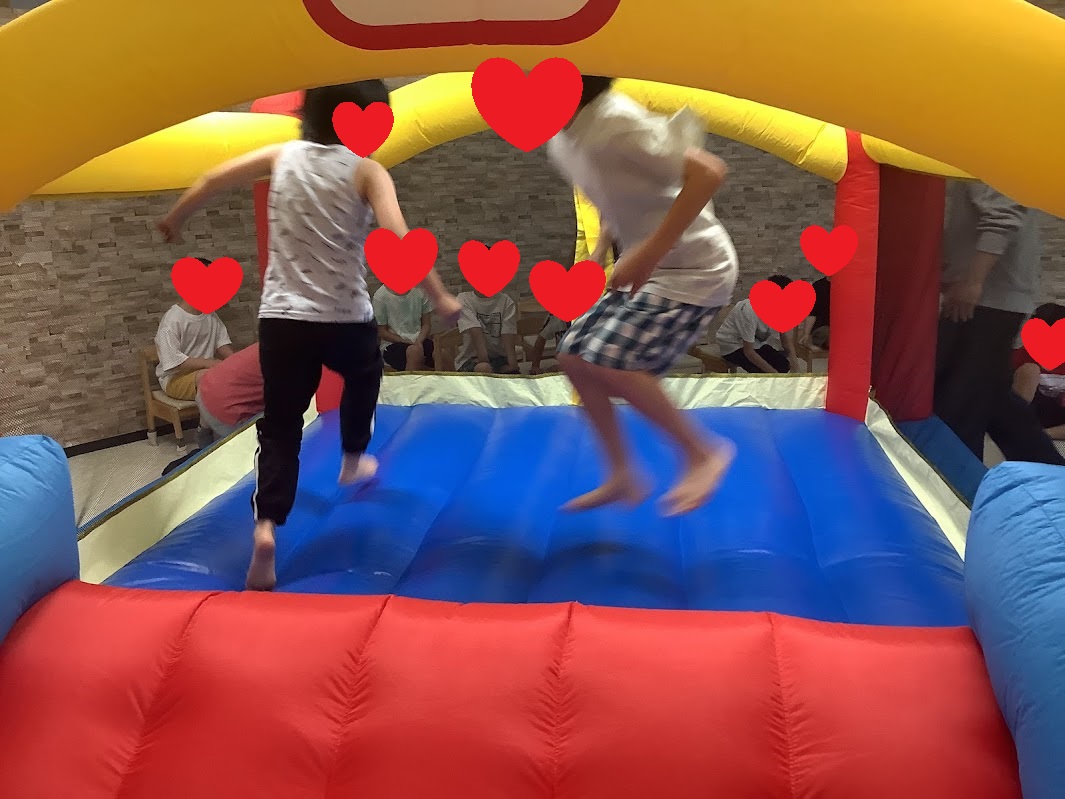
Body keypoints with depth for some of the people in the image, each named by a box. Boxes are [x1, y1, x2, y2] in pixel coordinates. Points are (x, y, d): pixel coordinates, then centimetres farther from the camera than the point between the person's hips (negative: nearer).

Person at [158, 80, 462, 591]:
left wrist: (173, 220, 28)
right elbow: (397, 240, -19)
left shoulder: (282, 156, 7)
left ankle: (265, 528, -10)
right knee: (363, 377, 32)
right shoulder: (367, 171, -5)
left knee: (279, 428, 6)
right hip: (346, 318, -2)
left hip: (281, 317, 2)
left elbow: (214, 179, 11)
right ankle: (352, 462, 48)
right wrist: (439, 298, -17)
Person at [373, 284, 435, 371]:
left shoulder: (420, 290, 0)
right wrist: (409, 344, -16)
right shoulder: (380, 297, -7)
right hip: (393, 343, -3)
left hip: (419, 339, 3)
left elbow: (426, 324, 7)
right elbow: (382, 332, -4)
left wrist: (419, 342, -15)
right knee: (414, 351, -35)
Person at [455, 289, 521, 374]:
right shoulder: (463, 299, 1)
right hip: (472, 358, -1)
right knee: (483, 369, -35)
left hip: (499, 357, 1)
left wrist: (513, 363, -24)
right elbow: (476, 332, -14)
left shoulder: (506, 301, 6)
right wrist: (483, 358, -29)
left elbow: (508, 335, -8)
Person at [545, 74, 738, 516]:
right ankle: (623, 478, 16)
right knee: (574, 356, 5)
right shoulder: (560, 138, 2)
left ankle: (704, 451, 1)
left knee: (605, 362, -18)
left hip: (692, 269, -9)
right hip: (648, 266, 9)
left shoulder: (615, 123, -25)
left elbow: (709, 172, -30)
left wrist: (649, 252, -31)